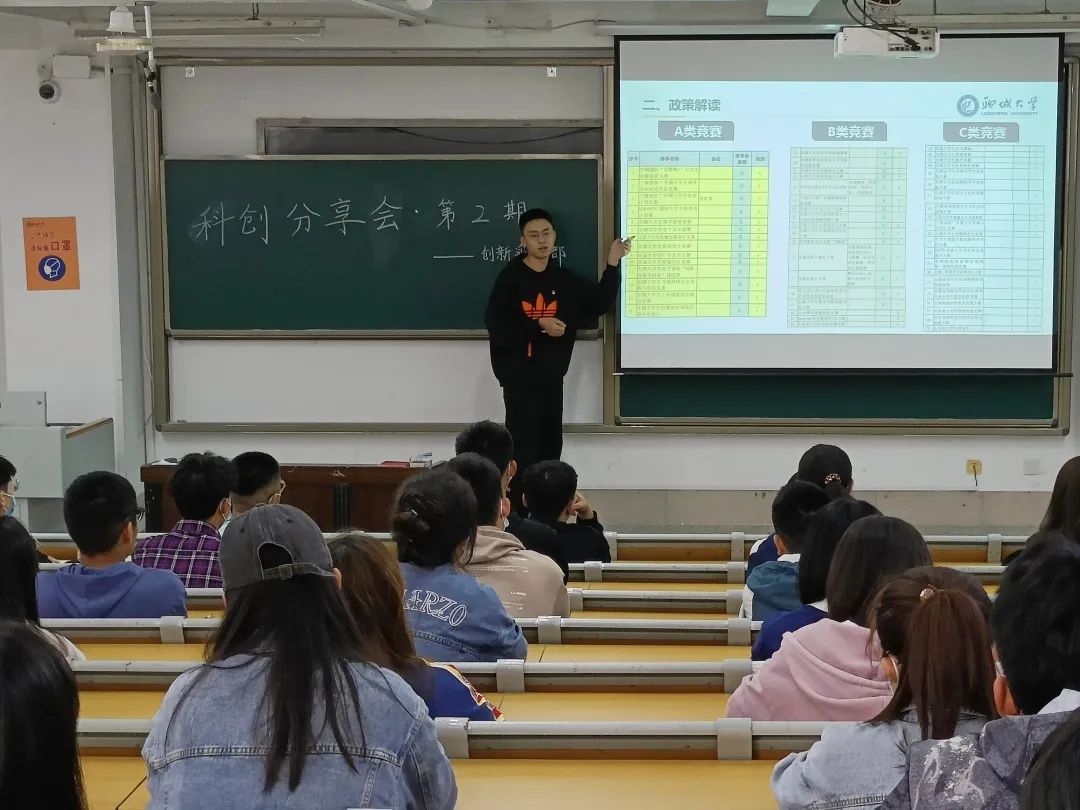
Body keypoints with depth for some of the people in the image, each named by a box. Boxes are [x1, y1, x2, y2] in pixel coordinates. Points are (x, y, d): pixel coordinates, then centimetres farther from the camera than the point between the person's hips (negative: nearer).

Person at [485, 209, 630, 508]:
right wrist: (539, 326, -20)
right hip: (519, 375, -6)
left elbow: (599, 304, 6)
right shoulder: (511, 277, -8)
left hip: (551, 375, 6)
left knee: (550, 445, 9)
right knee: (524, 445, -10)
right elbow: (495, 324, -15)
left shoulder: (564, 279, 9)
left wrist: (613, 263, -2)